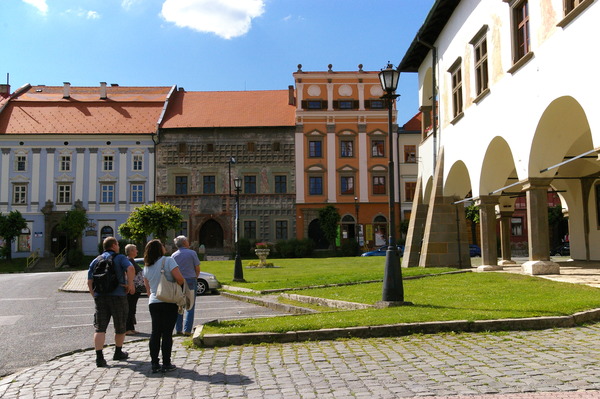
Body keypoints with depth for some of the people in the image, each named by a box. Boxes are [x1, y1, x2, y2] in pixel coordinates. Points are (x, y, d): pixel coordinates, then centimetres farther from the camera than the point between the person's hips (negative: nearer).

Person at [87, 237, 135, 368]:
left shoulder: (95, 261, 16)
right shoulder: (120, 258, 3)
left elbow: (90, 282, 11)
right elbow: (130, 268, -18)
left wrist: (95, 296, 15)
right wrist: (130, 284, -11)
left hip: (100, 297, 4)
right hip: (118, 296, -4)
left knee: (100, 329, 1)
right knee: (120, 327, 13)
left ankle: (99, 357, -10)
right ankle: (118, 353, 25)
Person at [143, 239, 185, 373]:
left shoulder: (147, 267, 11)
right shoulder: (168, 261, -9)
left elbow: (148, 288, 15)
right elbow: (179, 279, -19)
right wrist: (182, 283, 2)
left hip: (153, 303, 5)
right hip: (169, 302, -5)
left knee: (155, 333, 10)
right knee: (167, 333, 0)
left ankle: (154, 364, 12)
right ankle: (166, 364, 4)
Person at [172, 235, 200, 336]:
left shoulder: (174, 255, 3)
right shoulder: (192, 253, -5)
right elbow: (197, 269, -2)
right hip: (191, 281, -3)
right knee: (190, 306, 1)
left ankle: (179, 329, 11)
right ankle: (187, 330, -4)